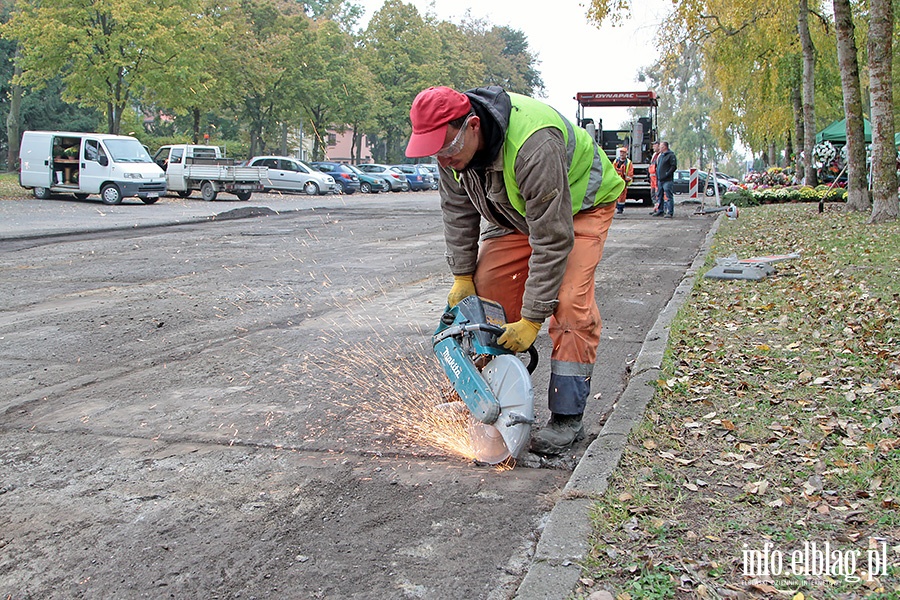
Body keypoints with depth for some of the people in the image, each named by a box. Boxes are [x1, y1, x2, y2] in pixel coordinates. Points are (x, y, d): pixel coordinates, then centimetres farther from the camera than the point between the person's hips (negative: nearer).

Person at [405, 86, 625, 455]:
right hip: (518, 211, 7)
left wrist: (531, 319, -34)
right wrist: (462, 275, -6)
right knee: (487, 286, -3)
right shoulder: (452, 142, -20)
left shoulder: (534, 147, -43)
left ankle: (567, 417, -13)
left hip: (578, 206, -7)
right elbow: (458, 211, -4)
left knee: (570, 303, -20)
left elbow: (552, 241, -38)